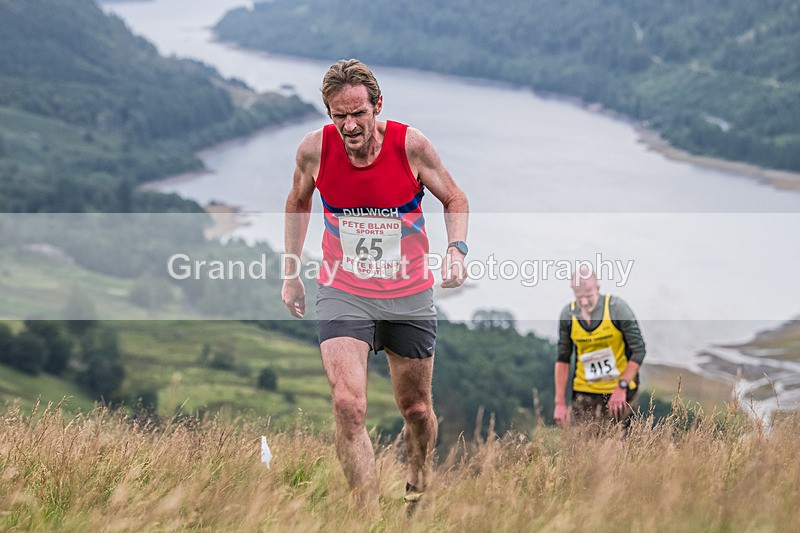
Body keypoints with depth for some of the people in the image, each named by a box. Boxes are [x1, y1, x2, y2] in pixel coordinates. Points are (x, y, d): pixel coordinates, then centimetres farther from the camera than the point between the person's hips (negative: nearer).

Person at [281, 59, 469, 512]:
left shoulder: (411, 144, -15)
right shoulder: (315, 149, -12)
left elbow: (455, 199, 1)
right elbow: (299, 202, 10)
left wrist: (457, 248, -17)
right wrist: (290, 272, 11)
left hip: (410, 297, 1)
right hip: (343, 294, 0)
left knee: (417, 410, 14)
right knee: (348, 405, -20)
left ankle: (418, 487, 43)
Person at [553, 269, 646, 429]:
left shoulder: (617, 308, -13)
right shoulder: (568, 314, -4)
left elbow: (638, 351, -10)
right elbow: (562, 360, 3)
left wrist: (622, 387, -16)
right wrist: (560, 403, 0)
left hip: (620, 388, -2)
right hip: (584, 390, 2)